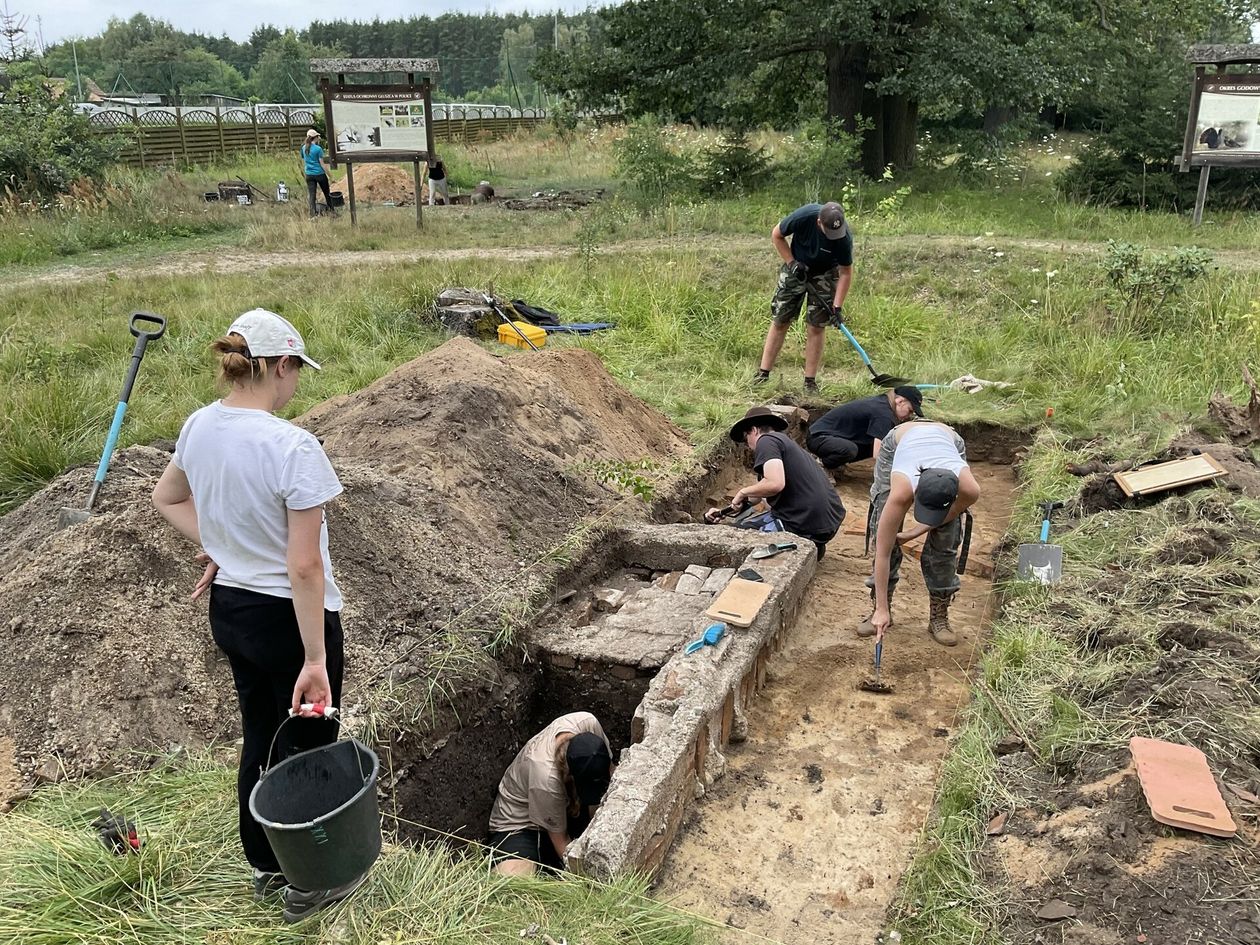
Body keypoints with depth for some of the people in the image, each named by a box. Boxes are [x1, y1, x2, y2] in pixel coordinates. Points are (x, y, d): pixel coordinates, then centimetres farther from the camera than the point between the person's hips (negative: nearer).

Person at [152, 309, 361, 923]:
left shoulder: (198, 428, -2)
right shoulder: (294, 447, -26)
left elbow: (166, 499, 18)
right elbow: (303, 567, -24)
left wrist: (217, 547, 10)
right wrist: (315, 659, -18)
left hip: (228, 609, 8)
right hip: (286, 616, -7)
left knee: (259, 737, 24)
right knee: (306, 748, 12)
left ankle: (264, 865, 42)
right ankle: (307, 884, 30)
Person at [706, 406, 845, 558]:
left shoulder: (766, 440, -6)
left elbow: (775, 484, -24)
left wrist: (742, 493, -7)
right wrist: (723, 512, 31)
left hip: (806, 527, -10)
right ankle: (811, 546, 14)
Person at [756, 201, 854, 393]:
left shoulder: (844, 238, -29)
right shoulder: (804, 216, -31)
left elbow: (846, 273, -17)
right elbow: (776, 235, -13)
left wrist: (837, 306, -21)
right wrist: (792, 263, -19)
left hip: (824, 275, -1)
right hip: (796, 268, 1)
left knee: (816, 326, -4)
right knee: (779, 321, 1)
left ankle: (810, 381, 4)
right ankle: (764, 373, 7)